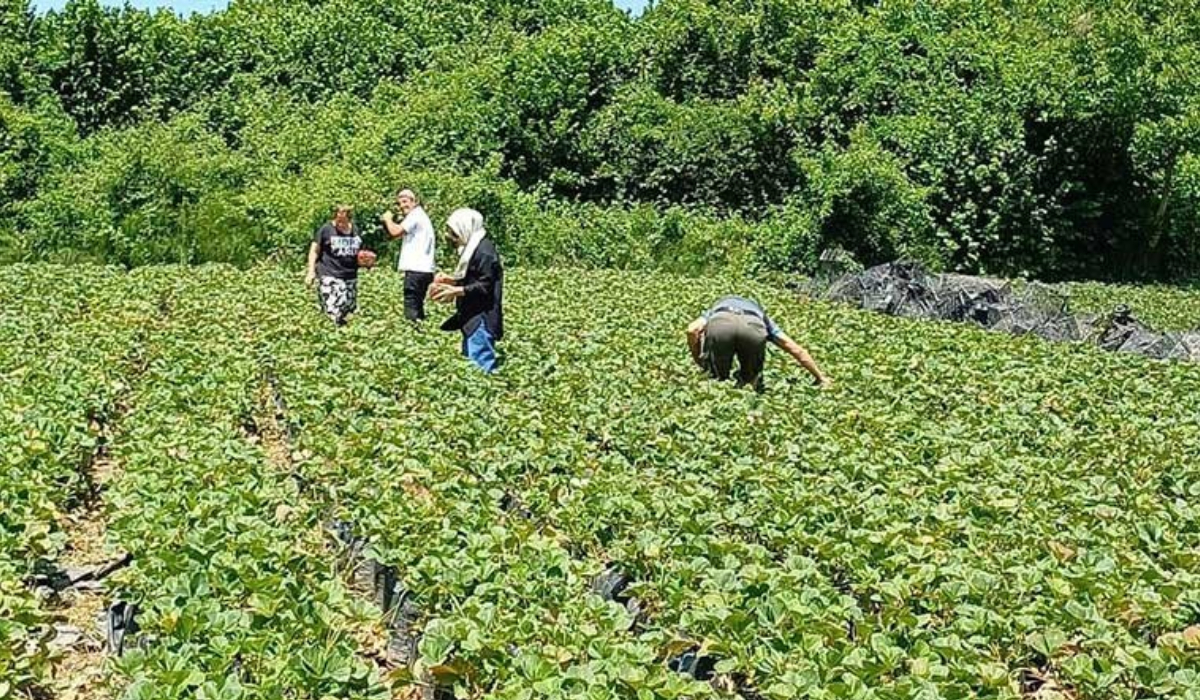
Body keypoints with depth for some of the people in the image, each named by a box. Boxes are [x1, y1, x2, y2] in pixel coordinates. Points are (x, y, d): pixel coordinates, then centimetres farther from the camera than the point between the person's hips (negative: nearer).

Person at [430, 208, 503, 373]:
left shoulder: (484, 250, -15)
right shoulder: (472, 248, 16)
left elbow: (485, 286, -20)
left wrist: (455, 291, -20)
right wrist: (451, 280, 9)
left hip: (481, 318, -11)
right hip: (472, 317, 11)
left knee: (479, 366, -14)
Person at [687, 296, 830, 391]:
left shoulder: (716, 309, 44)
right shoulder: (761, 316, 45)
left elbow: (692, 330, 20)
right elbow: (797, 351, 40)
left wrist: (698, 360, 32)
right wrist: (821, 378, 48)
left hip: (719, 325, 0)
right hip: (753, 327, 0)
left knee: (717, 380, 22)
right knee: (750, 380, 25)